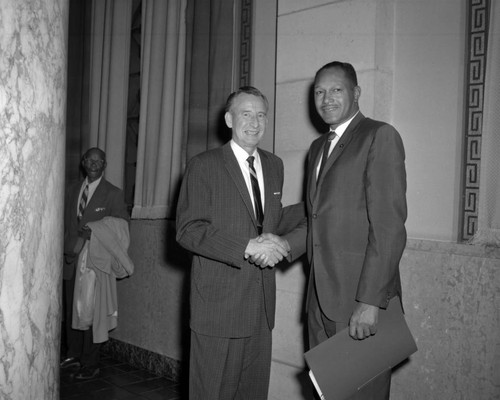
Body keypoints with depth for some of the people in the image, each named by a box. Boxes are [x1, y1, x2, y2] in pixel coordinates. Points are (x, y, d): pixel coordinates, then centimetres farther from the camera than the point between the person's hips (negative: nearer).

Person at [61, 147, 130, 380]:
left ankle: (90, 365, 9)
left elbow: (123, 226, -3)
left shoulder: (113, 193, -2)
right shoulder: (71, 190, 13)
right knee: (70, 310, 12)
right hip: (71, 260, 5)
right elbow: (65, 222, 14)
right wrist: (68, 249, 2)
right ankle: (73, 355, 28)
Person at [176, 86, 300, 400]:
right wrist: (246, 247, -21)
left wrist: (278, 243, -4)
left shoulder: (275, 165, 13)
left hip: (262, 302, 6)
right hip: (219, 301, -5)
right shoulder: (203, 166, -6)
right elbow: (188, 230, -12)